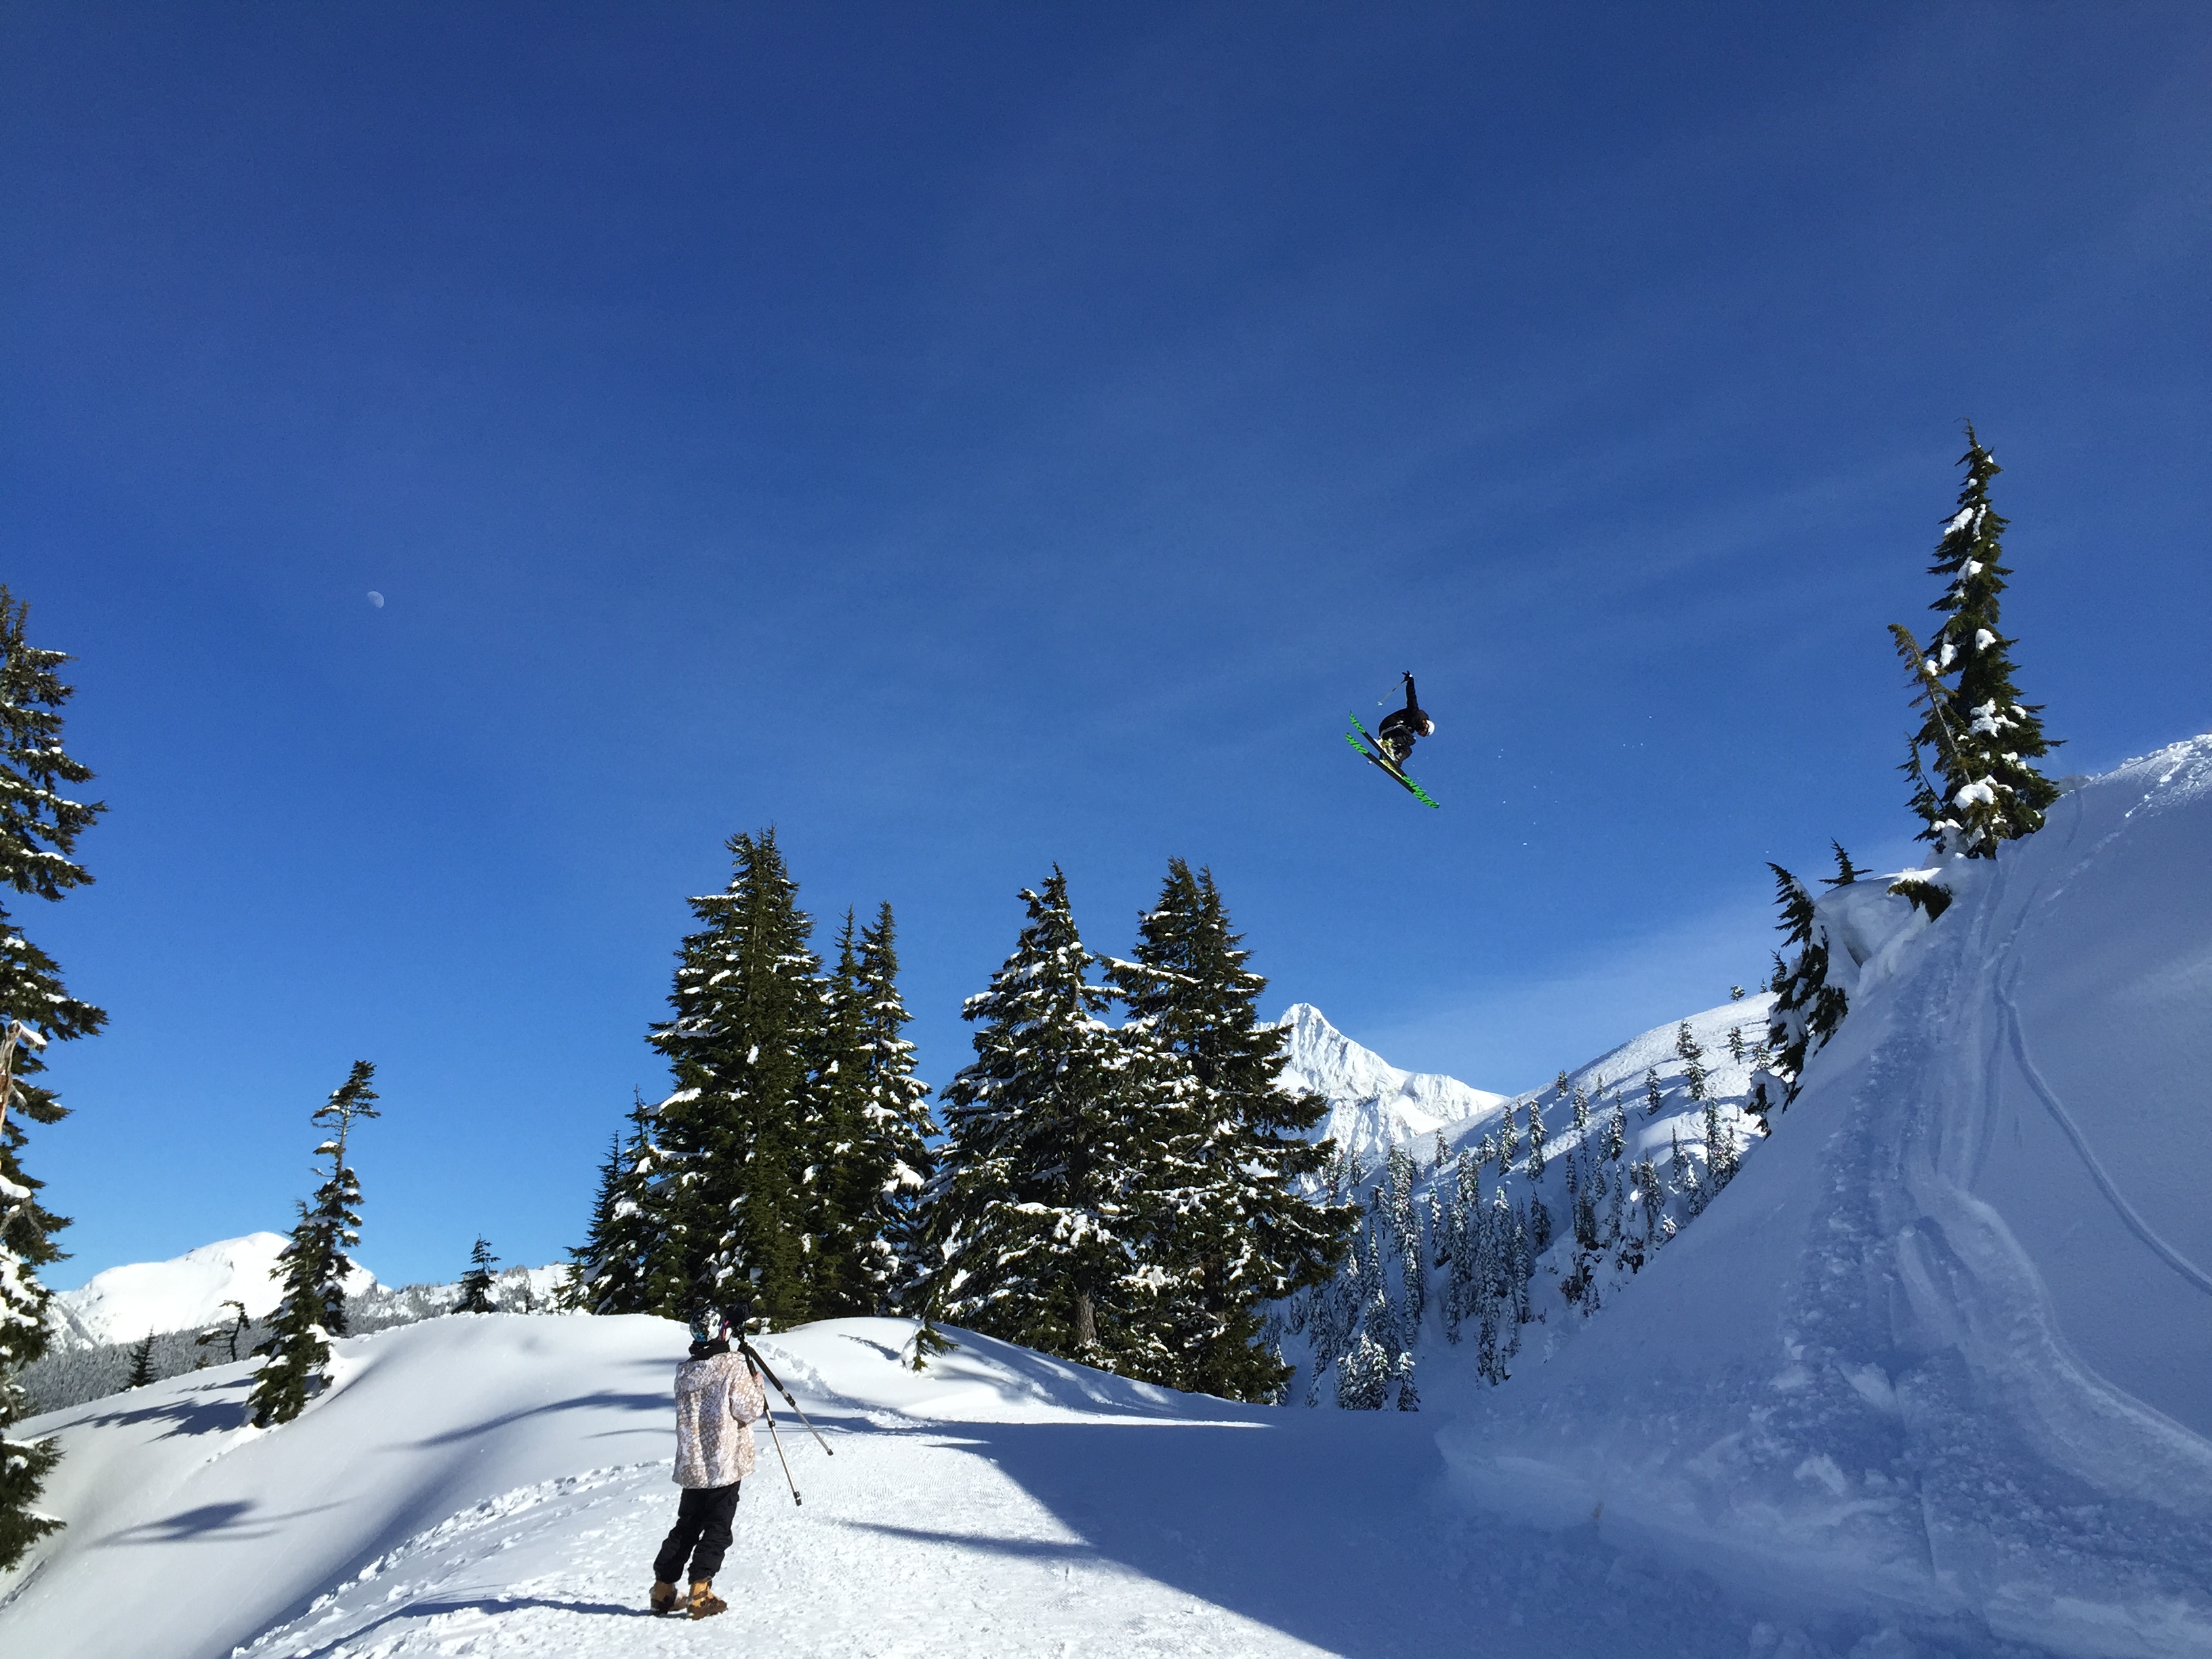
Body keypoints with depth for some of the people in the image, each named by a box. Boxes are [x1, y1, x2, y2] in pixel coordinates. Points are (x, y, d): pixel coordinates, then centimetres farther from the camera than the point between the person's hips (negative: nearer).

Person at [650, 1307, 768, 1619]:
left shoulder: (684, 1371, 5)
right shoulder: (734, 1365, -12)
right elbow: (747, 1409, -14)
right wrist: (756, 1386, 5)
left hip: (691, 1464, 6)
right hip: (726, 1463, -6)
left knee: (686, 1526, 17)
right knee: (717, 1529, 1)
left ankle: (663, 1588, 18)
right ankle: (700, 1592, -5)